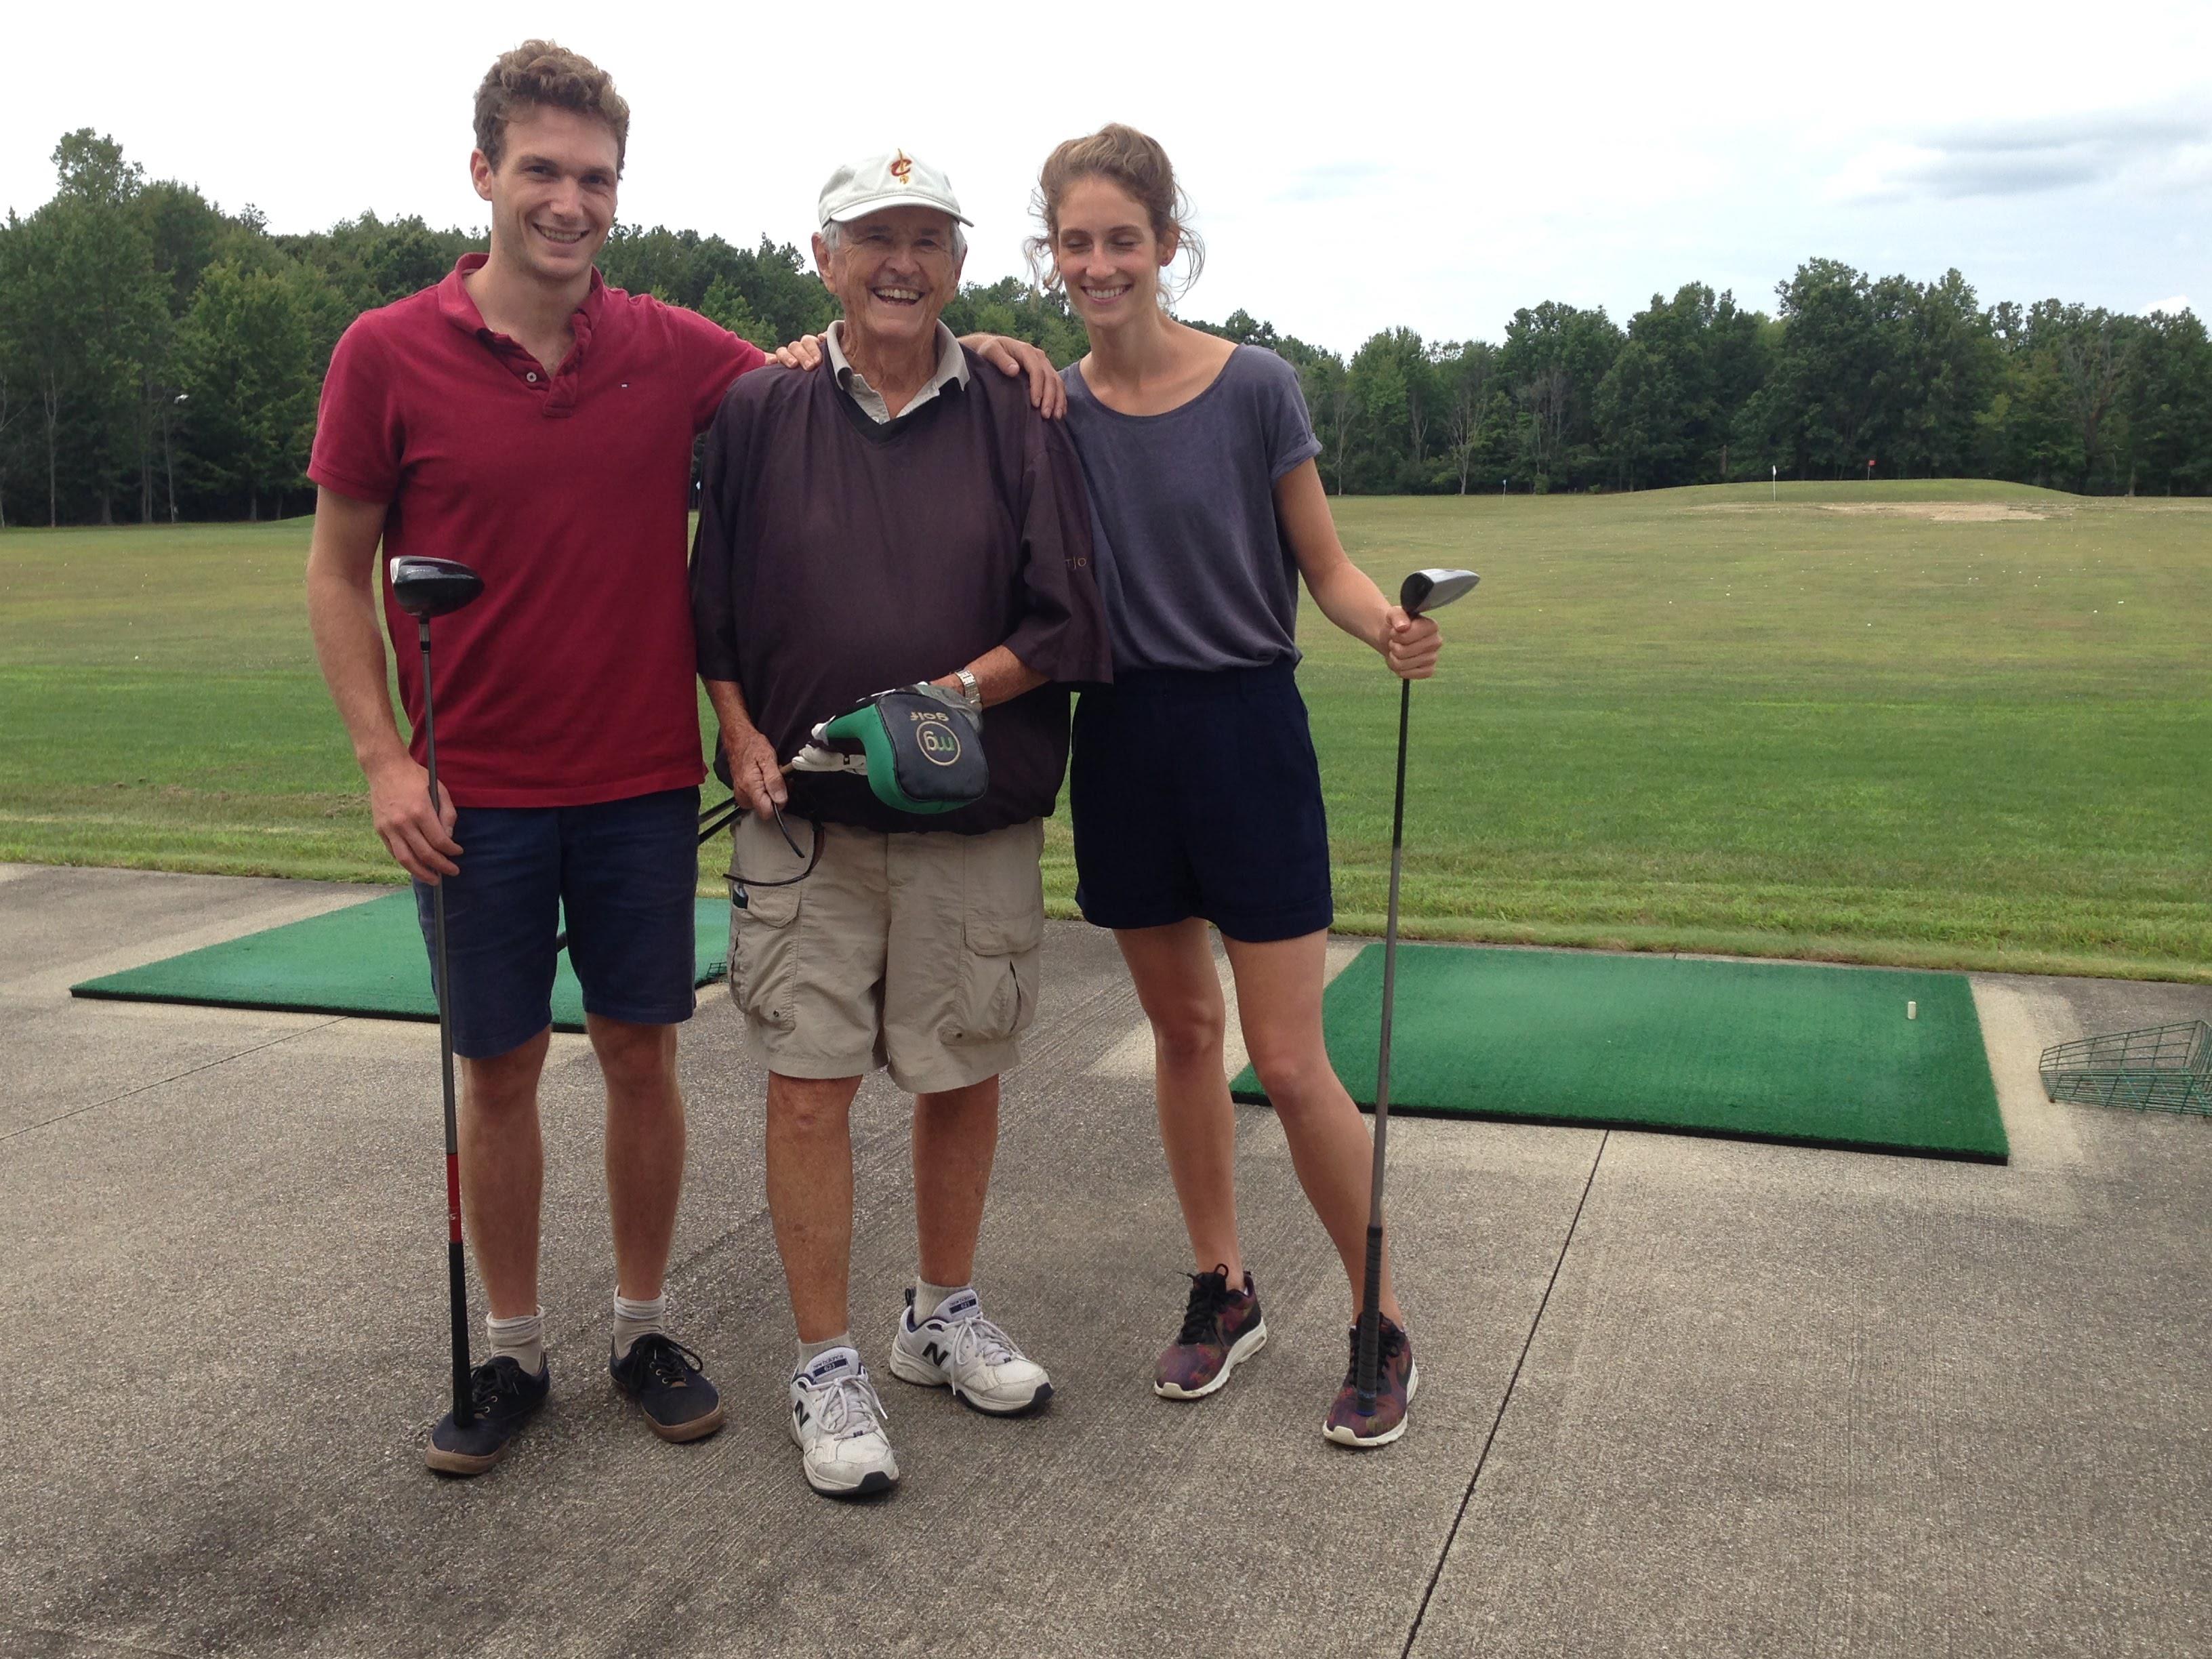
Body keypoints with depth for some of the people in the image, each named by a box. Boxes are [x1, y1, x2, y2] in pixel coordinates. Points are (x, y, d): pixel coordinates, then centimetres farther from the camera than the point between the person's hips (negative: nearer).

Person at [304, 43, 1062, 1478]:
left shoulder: (674, 351, 0)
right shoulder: (390, 356, -5)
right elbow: (339, 572, 0)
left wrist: (966, 348, -5)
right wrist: (385, 759, -8)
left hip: (643, 781, 2)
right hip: (475, 792, -1)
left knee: (642, 1055, 9)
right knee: (500, 1070, 8)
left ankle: (646, 1328, 26)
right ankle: (514, 1350, 25)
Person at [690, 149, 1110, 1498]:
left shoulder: (1016, 424, 2)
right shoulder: (758, 415, 4)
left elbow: (1067, 623, -1)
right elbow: (708, 608, 10)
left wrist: (951, 696, -14)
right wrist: (743, 736, -4)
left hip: (977, 826, 1)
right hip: (803, 819, 0)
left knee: (963, 1076, 11)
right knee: (810, 1082, -1)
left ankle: (947, 1316, 33)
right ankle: (828, 1367, 14)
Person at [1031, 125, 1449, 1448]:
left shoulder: (1255, 389, -7)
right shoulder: (1044, 409, 2)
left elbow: (1324, 564, -1)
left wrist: (1390, 628, -23)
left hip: (1248, 734, -4)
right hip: (1123, 742, 4)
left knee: (1290, 1059, -3)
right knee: (1182, 1029, 14)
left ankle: (1385, 1322, 15)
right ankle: (1224, 1289, 31)